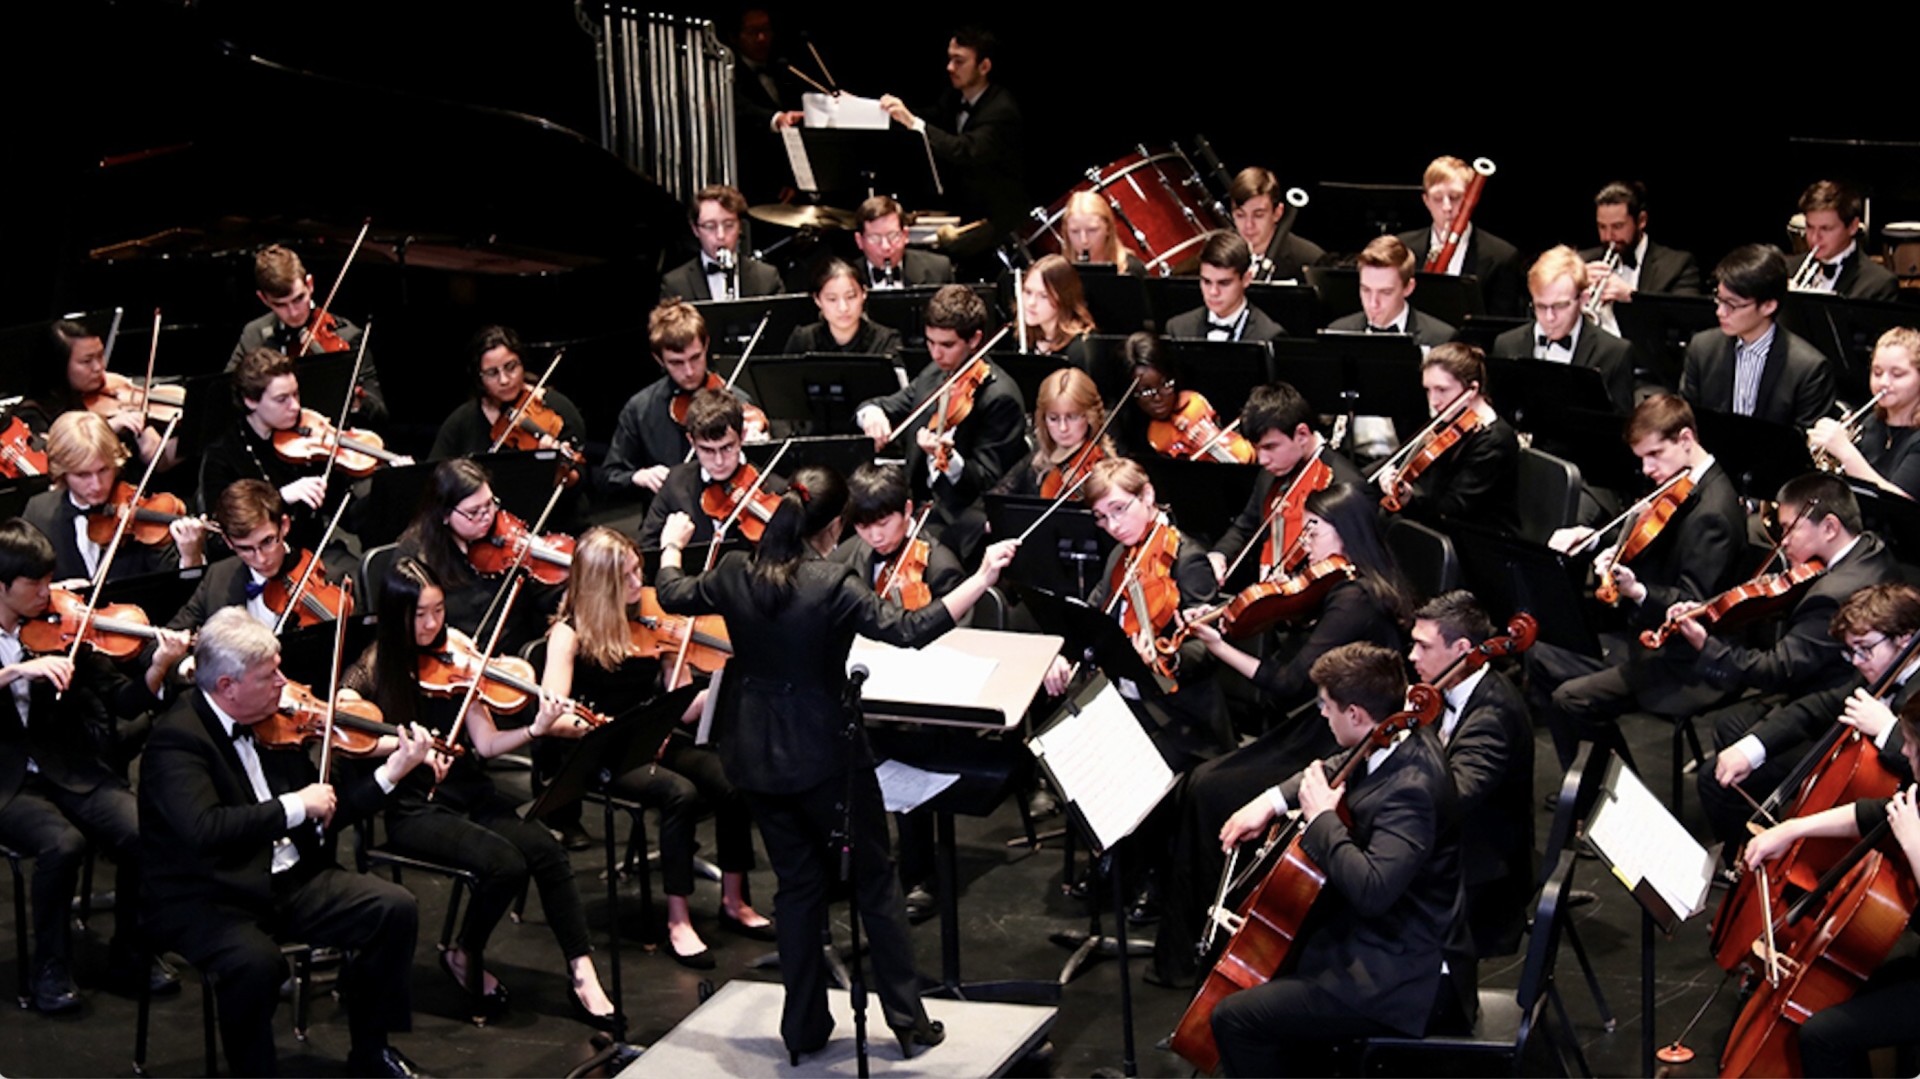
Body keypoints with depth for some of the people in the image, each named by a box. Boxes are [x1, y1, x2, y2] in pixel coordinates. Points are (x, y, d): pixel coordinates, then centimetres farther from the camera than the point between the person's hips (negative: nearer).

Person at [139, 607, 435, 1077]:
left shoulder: (272, 722, 5)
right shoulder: (178, 738, -18)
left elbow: (325, 813, 11)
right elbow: (204, 830, -34)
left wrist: (390, 774, 0)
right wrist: (293, 806, -26)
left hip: (289, 880, 7)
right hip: (208, 901, -7)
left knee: (396, 909, -7)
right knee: (256, 962, -36)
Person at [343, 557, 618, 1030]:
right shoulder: (371, 672, -4)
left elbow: (487, 744, 0)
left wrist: (537, 730, -17)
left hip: (468, 794, 4)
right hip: (411, 809, -4)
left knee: (545, 849, -23)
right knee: (505, 862, -27)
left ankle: (583, 974, -16)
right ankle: (466, 959, 0)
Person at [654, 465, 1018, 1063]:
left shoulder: (736, 573, -3)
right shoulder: (834, 584, -20)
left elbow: (674, 595, 15)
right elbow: (910, 630, -27)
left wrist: (671, 546, 36)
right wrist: (982, 578, -25)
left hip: (755, 756, 5)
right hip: (822, 752, -5)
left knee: (799, 883, 16)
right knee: (874, 880, 9)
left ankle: (805, 1027, 19)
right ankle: (908, 1020, 13)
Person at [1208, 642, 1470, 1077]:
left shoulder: (1410, 788, -28)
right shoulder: (1406, 744, 1)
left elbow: (1371, 889, -39)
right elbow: (1343, 772, 22)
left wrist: (1321, 818, -25)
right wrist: (1276, 798, 6)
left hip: (1407, 978, -11)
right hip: (1391, 940, 11)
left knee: (1235, 1019, -14)